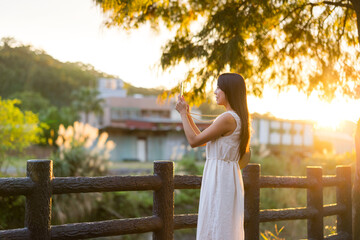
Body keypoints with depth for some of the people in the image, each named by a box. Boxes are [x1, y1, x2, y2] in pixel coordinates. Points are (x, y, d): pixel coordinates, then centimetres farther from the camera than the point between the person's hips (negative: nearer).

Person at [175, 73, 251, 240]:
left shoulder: (228, 118, -17)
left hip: (220, 178, -10)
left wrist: (182, 113, -3)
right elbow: (202, 140, 20)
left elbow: (194, 141, -14)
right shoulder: (237, 118, 14)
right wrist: (187, 114, 20)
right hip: (228, 176, 10)